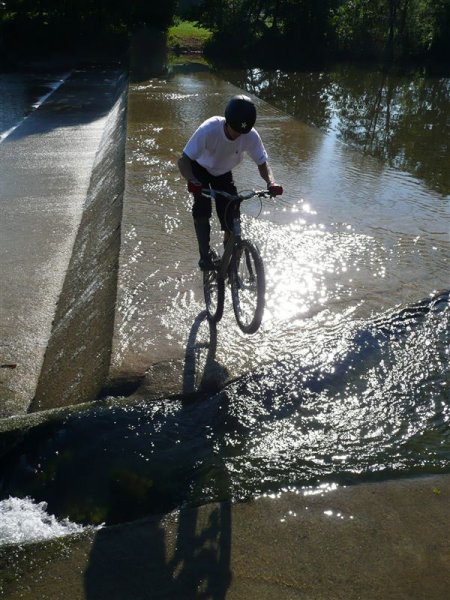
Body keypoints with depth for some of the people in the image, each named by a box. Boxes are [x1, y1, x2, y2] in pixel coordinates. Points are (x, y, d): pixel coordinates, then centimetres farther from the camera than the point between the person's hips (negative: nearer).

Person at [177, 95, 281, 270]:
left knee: (232, 216, -7)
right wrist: (191, 180, -57)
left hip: (223, 173, 3)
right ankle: (205, 255, -9)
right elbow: (184, 160, -37)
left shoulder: (251, 136, -29)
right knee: (202, 210, -24)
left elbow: (262, 163, -19)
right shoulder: (209, 129, -38)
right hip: (201, 169, -3)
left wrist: (271, 182, -40)